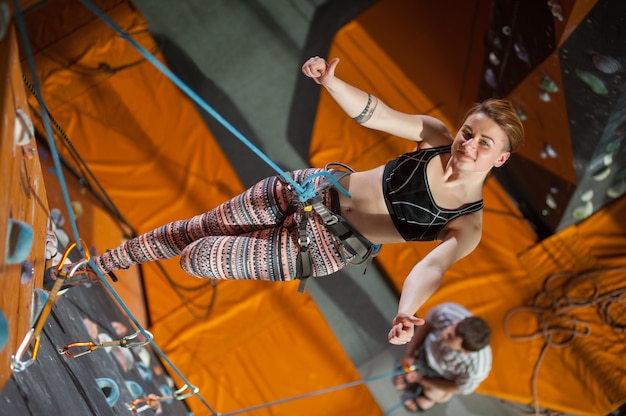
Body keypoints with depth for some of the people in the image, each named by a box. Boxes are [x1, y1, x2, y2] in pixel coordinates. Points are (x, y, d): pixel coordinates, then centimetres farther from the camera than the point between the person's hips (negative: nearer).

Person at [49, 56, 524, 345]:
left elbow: (432, 268, -32)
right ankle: (98, 265, 32)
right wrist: (330, 80, -27)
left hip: (325, 248, -3)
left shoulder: (468, 224, -17)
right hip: (315, 189, 3)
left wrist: (405, 312, -54)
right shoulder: (437, 135, -7)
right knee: (194, 228, 10)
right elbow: (372, 113, -7)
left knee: (194, 259, -6)